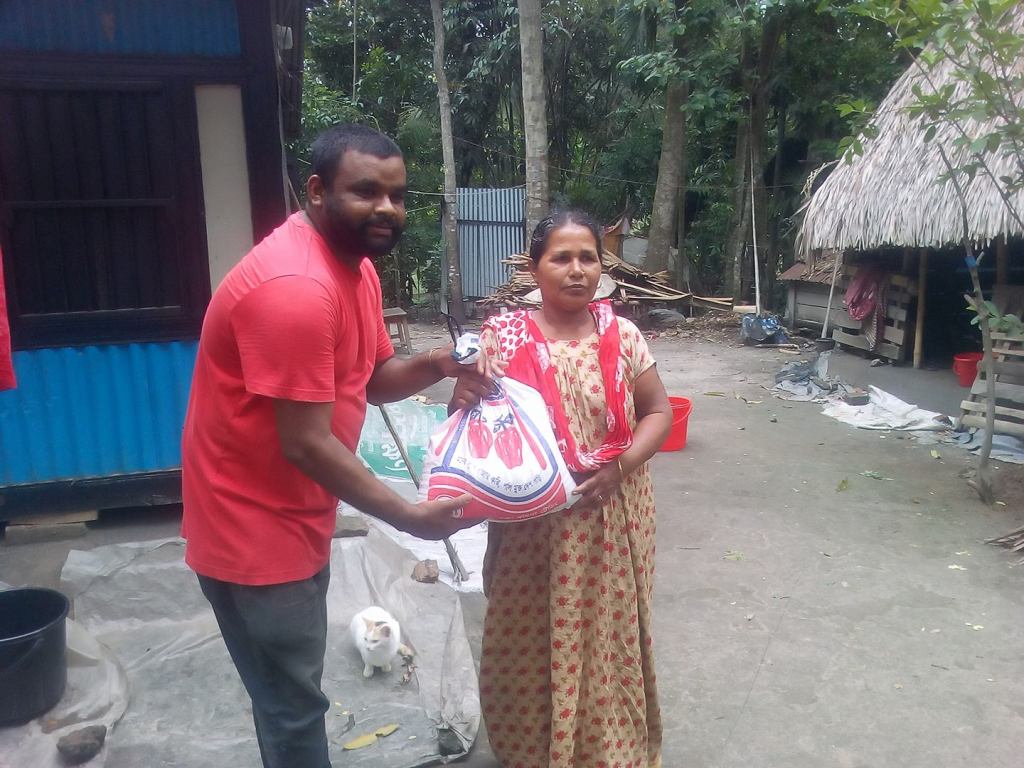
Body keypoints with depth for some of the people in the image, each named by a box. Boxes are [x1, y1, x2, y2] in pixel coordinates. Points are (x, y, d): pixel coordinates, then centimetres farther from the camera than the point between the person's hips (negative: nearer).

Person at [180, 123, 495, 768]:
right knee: (292, 705, 8)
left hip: (295, 517, 9)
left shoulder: (356, 264, 3)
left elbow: (373, 378, 10)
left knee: (293, 692, 26)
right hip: (253, 527, -9)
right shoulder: (294, 286, -29)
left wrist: (437, 364, -10)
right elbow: (307, 443, -28)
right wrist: (409, 516, -22)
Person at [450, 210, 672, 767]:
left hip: (612, 521, 2)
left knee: (609, 639, 16)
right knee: (531, 641, 13)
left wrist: (622, 463, -14)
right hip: (533, 521, -1)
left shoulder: (622, 335, -2)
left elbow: (658, 412, 3)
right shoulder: (503, 336, -8)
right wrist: (463, 398, -25)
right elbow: (467, 416, -2)